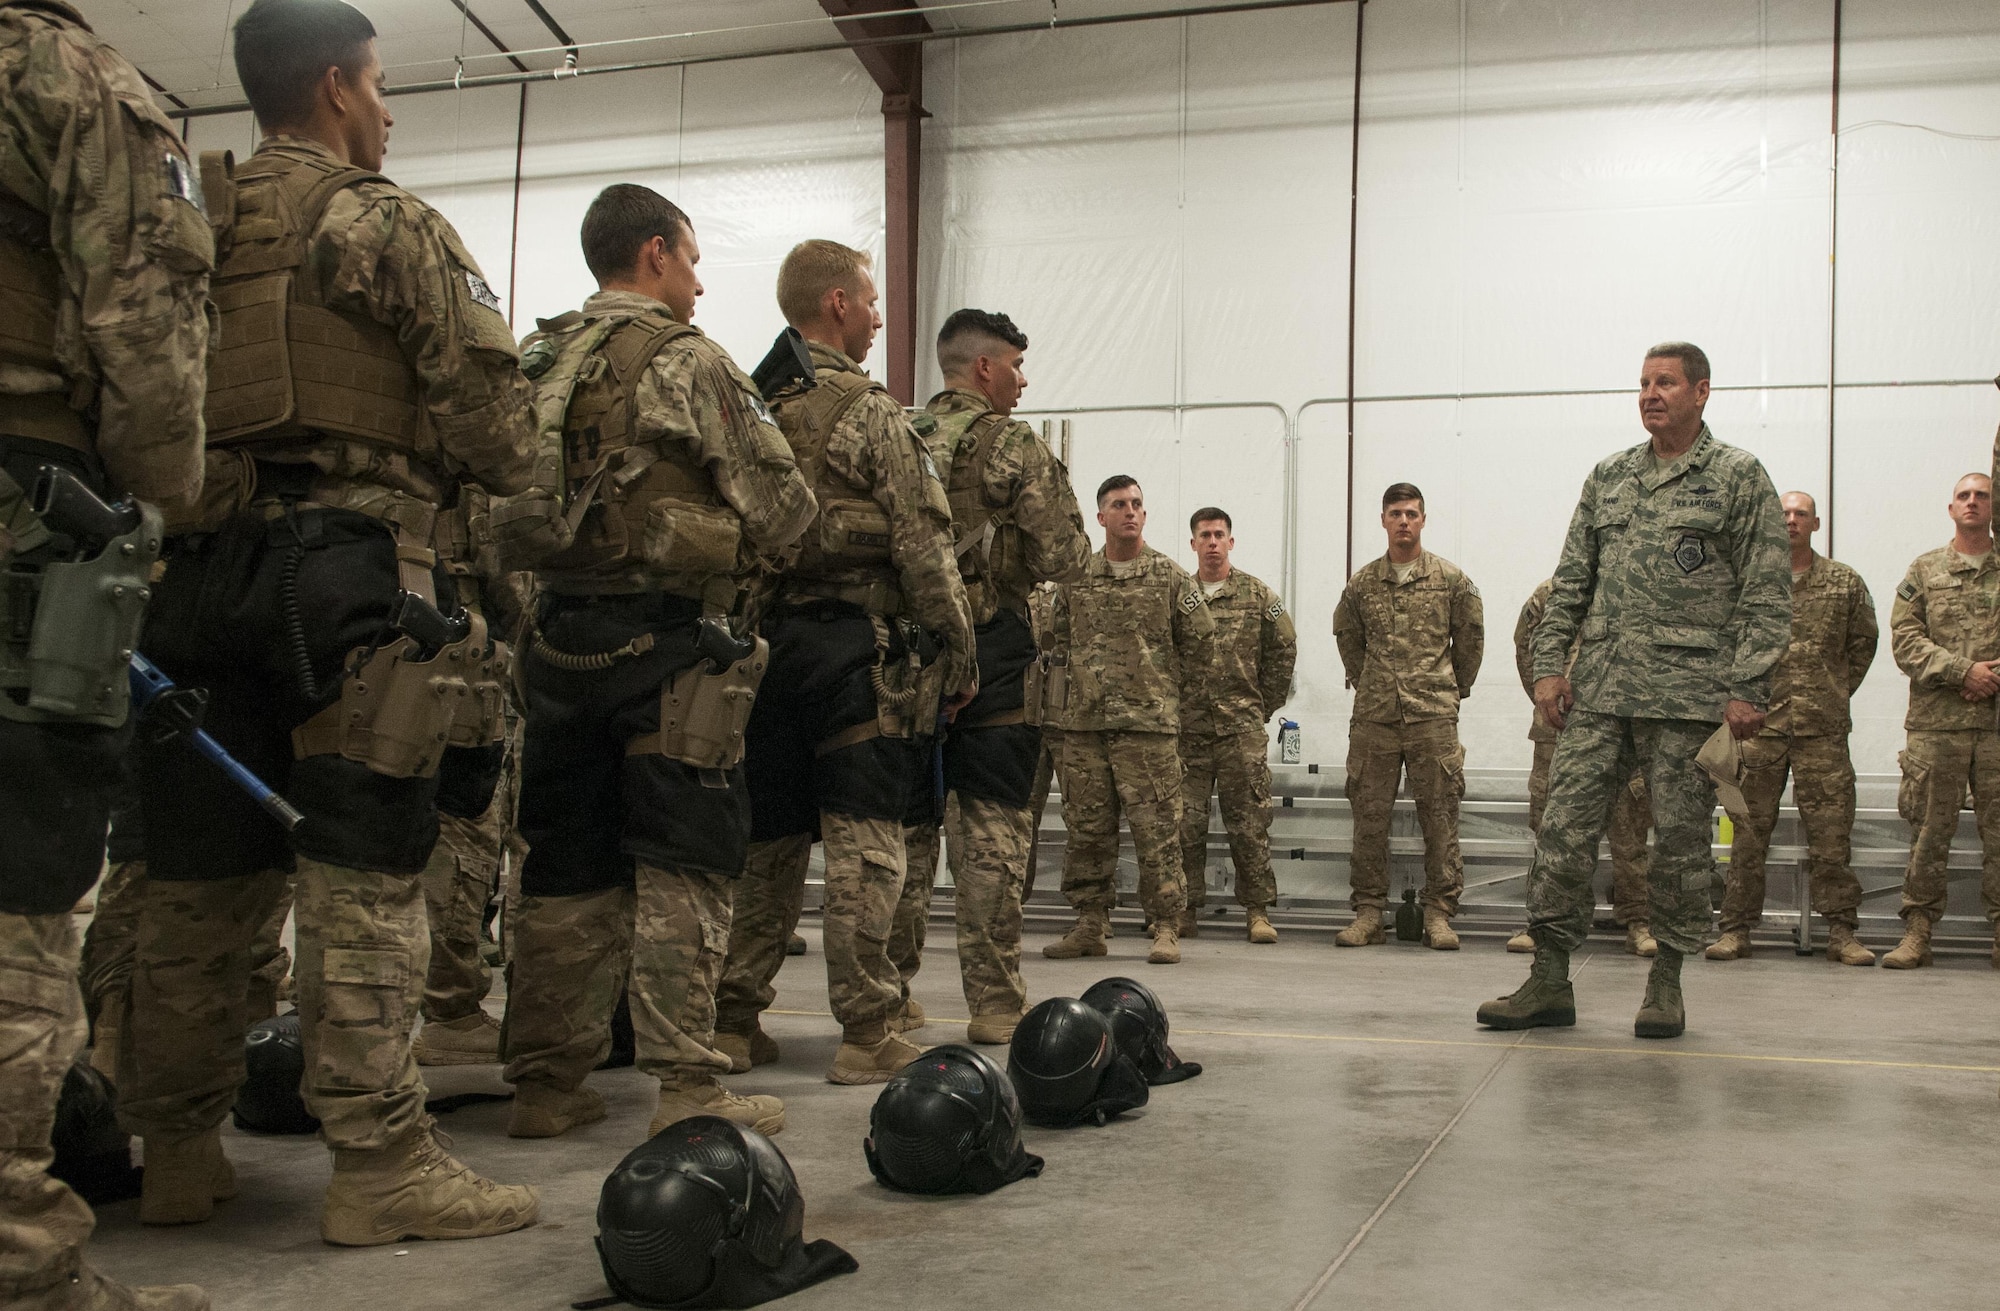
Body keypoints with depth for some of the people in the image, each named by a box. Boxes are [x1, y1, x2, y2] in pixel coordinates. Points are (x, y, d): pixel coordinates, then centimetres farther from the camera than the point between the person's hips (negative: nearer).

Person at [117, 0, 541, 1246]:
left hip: (202, 569, 7)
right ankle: (381, 1163, -2)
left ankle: (179, 1148, 19)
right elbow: (488, 411, -6)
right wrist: (511, 469, 13)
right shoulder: (386, 222, -2)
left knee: (204, 875, 11)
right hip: (351, 571, -6)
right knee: (366, 878, -5)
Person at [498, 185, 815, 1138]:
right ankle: (685, 1089, -1)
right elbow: (780, 504, -7)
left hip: (561, 635, 7)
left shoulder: (538, 366, 12)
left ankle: (547, 1081, 17)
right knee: (681, 867, -2)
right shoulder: (687, 362, -7)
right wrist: (731, 550, 12)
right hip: (672, 641, -6)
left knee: (566, 866, 11)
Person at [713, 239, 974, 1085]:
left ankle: (734, 1022, 17)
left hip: (763, 645, 6)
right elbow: (924, 549, -11)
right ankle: (866, 1035, 1)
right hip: (856, 648, -6)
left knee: (764, 842, 13)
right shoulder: (869, 413, -7)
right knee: (865, 844, -2)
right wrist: (959, 659, -5)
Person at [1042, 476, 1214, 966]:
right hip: (1084, 723, 3)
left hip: (1149, 723, -3)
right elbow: (1060, 638, 23)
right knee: (1087, 827, 6)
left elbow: (1199, 640, 10)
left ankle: (1166, 927, 2)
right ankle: (1090, 923, 15)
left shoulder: (1170, 577, 4)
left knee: (1156, 829, -4)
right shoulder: (1076, 579, 10)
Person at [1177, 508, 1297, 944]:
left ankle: (1258, 910, 6)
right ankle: (1184, 909, 10)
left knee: (1249, 822, -1)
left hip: (1242, 728, -1)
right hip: (1186, 728, 1)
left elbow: (1284, 650, 9)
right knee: (1184, 822, 2)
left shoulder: (1257, 595, 6)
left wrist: (1264, 705, 7)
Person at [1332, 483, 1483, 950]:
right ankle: (1368, 912, 9)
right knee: (1369, 815, 2)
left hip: (1433, 716, -2)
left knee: (1439, 815, -1)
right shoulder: (1361, 582, 9)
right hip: (1374, 717, 2)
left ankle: (1439, 914, 5)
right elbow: (1347, 636, 22)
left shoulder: (1450, 578, 4)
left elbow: (1471, 636, 12)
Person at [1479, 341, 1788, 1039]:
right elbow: (1571, 580, 16)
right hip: (1598, 688, 4)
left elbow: (1767, 594, -2)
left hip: (1689, 690, -3)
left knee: (1681, 837, 2)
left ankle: (1666, 981, 16)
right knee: (1565, 827, -2)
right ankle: (1549, 981, 5)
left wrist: (1748, 689, -10)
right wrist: (1550, 662, 6)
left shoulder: (1740, 477, 3)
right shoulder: (1608, 476, 15)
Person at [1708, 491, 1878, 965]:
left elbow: (1863, 642, 18)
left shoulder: (1845, 582, 9)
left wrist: (1838, 692, 12)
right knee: (1749, 831, 2)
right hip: (1759, 724, 0)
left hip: (1823, 729, 1)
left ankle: (1841, 931, 7)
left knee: (1831, 832, 0)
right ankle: (1736, 929, 8)